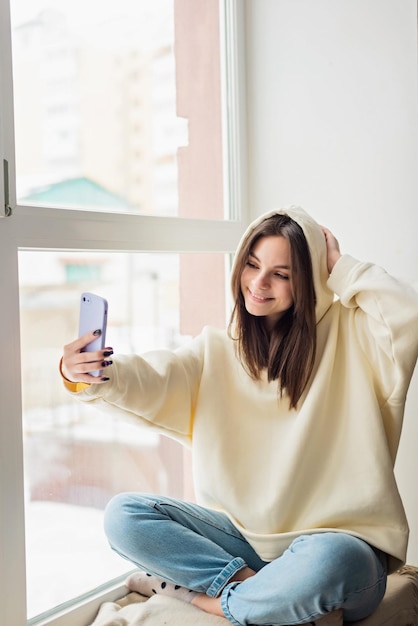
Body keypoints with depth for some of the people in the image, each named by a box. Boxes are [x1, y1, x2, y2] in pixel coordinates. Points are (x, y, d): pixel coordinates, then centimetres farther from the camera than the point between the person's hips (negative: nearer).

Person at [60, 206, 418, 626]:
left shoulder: (347, 334, -1)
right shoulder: (217, 350, 6)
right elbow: (150, 384, -11)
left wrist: (340, 269, -8)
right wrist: (85, 376, -32)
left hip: (330, 539, -3)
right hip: (241, 535, 4)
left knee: (329, 561, -38)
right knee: (123, 515, -12)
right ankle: (261, 590, -17)